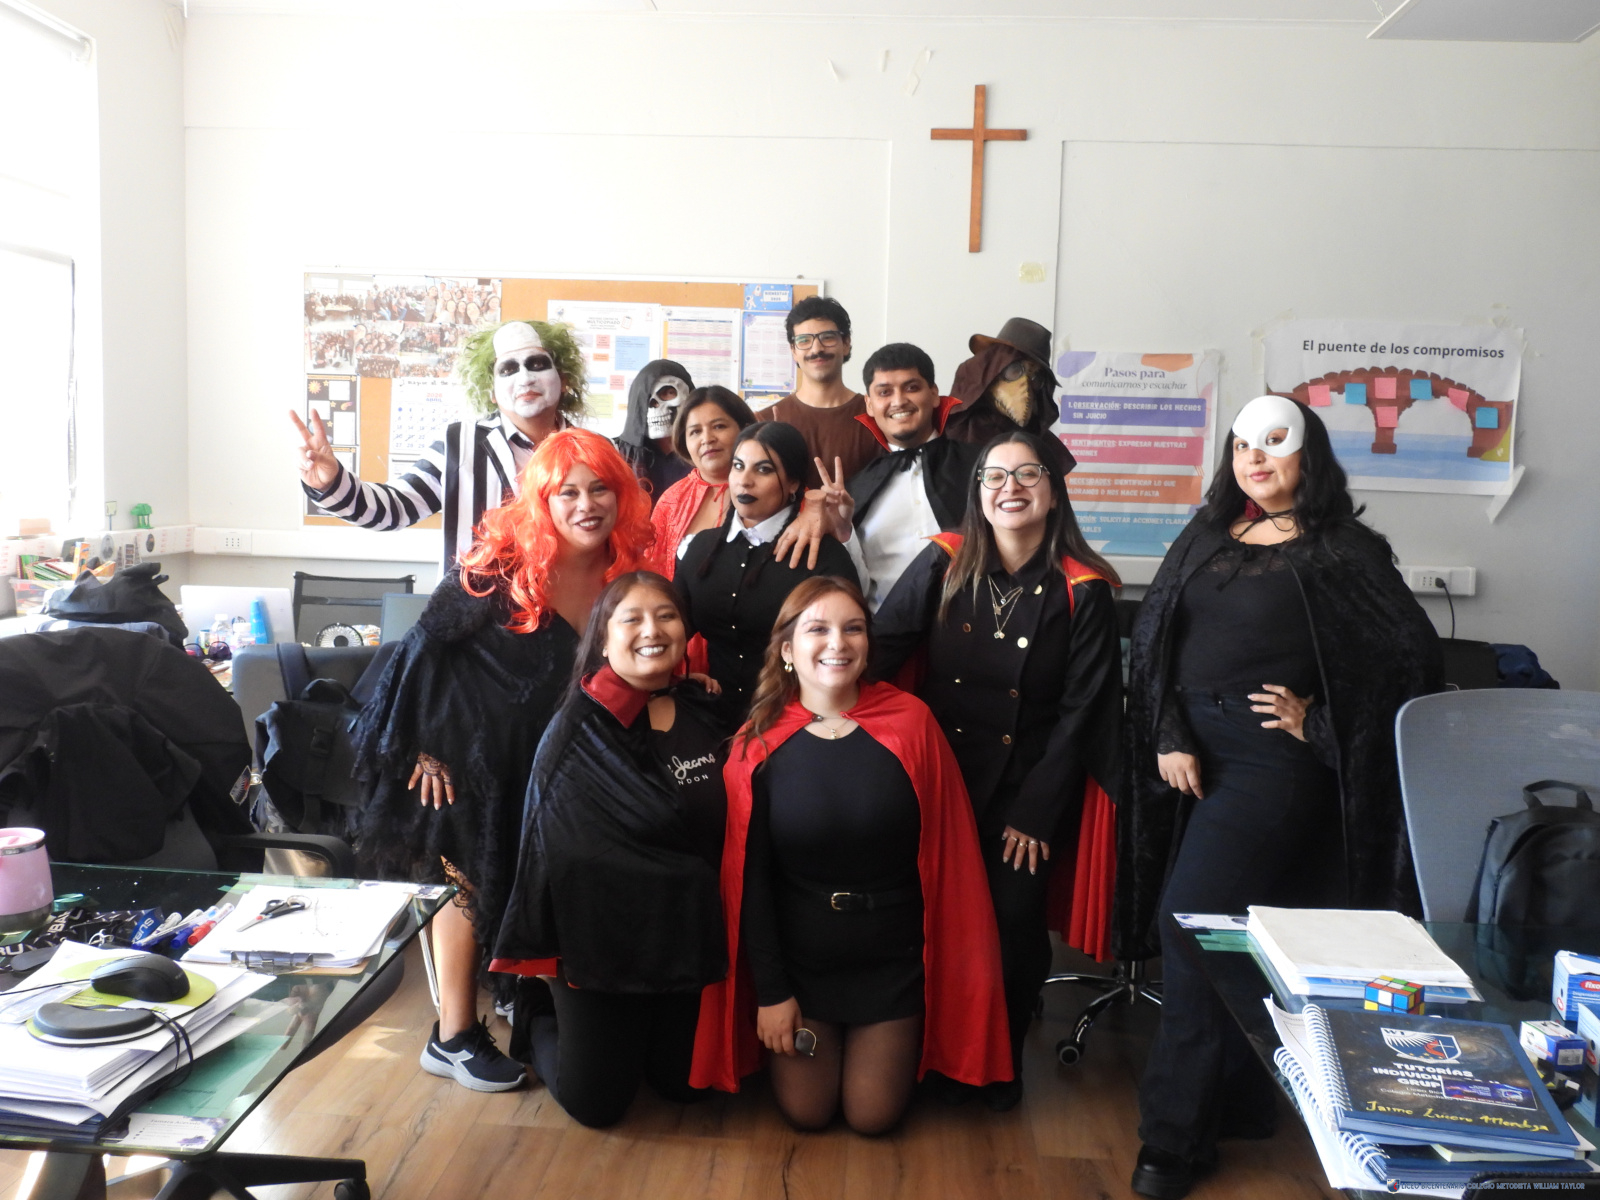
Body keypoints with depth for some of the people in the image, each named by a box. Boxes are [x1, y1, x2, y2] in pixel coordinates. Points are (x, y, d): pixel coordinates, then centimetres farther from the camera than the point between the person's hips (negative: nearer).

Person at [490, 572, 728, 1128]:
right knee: (595, 1102, 6)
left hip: (685, 937, 5)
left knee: (683, 1083, 17)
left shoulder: (705, 717, 2)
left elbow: (723, 831, 9)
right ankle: (540, 1025, 35)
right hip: (601, 935, -5)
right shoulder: (578, 729, -13)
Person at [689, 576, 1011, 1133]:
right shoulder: (759, 744, -10)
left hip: (892, 955, 0)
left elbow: (946, 852, -8)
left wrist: (951, 962, -8)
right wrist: (770, 989, -6)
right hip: (797, 952, 1)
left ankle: (909, 1044, 37)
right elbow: (749, 876, -6)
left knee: (873, 1116, 6)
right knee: (806, 1112, 7)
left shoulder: (910, 722, -12)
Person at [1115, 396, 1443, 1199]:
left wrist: (1317, 721, -7)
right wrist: (1167, 738, -5)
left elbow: (1413, 658, -4)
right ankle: (1236, 1103, 29)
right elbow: (1151, 643, 6)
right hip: (1190, 752, 5)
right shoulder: (1205, 538, 12)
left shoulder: (1343, 551, -1)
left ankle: (1177, 1133, 2)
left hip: (1272, 761, -5)